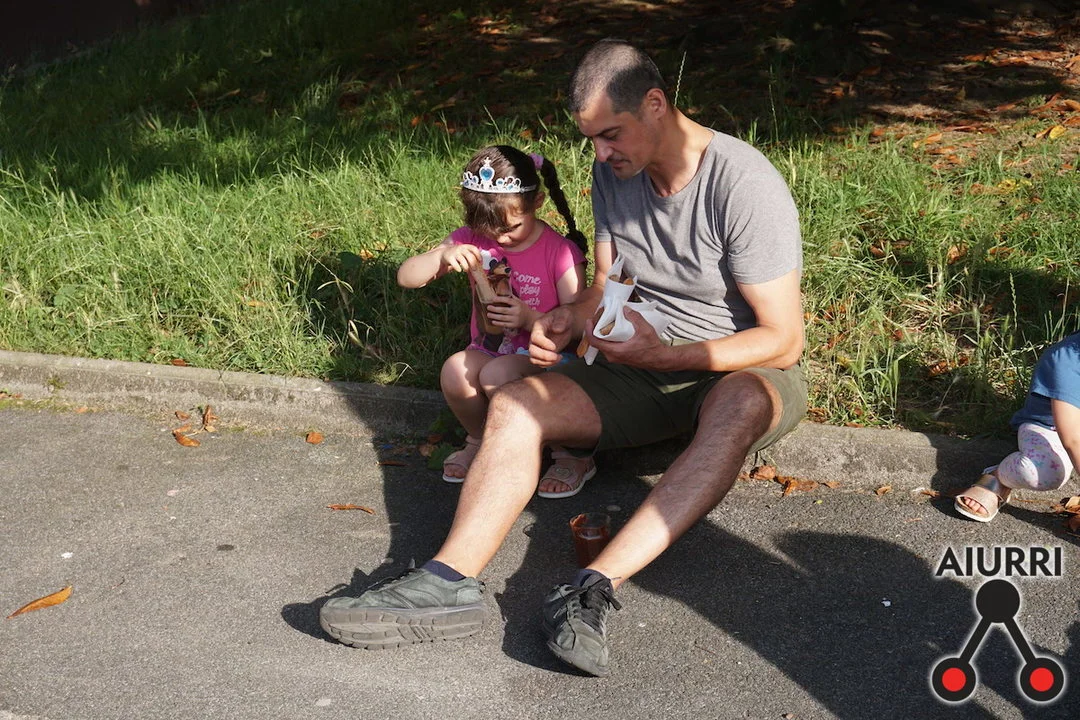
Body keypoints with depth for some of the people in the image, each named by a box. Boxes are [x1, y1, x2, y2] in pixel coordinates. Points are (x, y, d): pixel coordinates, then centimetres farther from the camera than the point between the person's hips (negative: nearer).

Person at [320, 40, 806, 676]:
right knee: (516, 403, -15)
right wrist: (573, 317, -12)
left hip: (747, 370, -6)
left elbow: (783, 340, -20)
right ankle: (450, 581, -32)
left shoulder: (745, 187, -20)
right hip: (645, 367, 6)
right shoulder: (615, 172, 1)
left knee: (740, 404, -41)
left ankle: (594, 587, -49)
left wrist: (662, 354, -30)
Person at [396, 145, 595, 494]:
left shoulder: (561, 252, -12)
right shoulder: (471, 240, 0)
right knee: (454, 371, -28)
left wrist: (529, 318, -29)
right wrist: (442, 256, -22)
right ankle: (479, 440, 4)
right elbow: (406, 277, -2)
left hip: (541, 360, -4)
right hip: (487, 354, 4)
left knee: (496, 375, -34)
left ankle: (571, 454, -16)